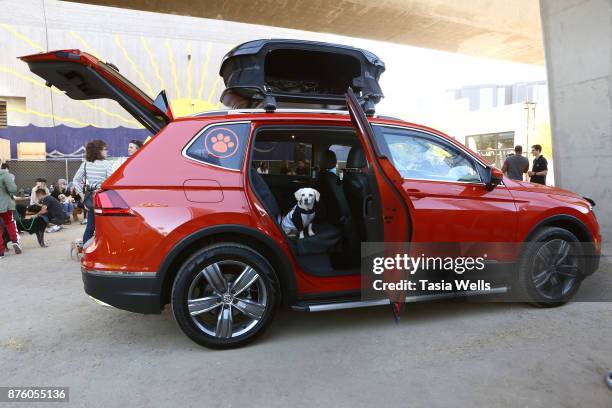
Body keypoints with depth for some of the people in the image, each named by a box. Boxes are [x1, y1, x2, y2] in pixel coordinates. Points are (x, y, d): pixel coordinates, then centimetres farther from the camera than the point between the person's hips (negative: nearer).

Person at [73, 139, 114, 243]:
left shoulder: (86, 163, 7)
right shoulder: (107, 163, -11)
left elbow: (76, 180, 10)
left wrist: (82, 195, 12)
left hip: (89, 197, 6)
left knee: (90, 226, 15)